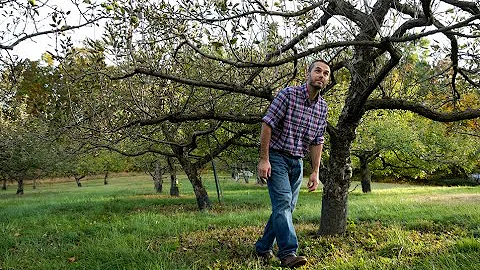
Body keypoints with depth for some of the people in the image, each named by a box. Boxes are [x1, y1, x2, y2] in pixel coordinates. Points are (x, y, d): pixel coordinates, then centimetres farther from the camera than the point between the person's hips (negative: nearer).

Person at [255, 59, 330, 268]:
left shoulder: (322, 107, 6)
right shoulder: (288, 94, -12)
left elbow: (317, 141, 10)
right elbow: (267, 124, -14)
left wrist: (315, 171, 5)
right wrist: (264, 159, -18)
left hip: (297, 161, 7)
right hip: (276, 157, -6)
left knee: (287, 207, 8)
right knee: (283, 203, -16)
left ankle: (263, 247, 22)